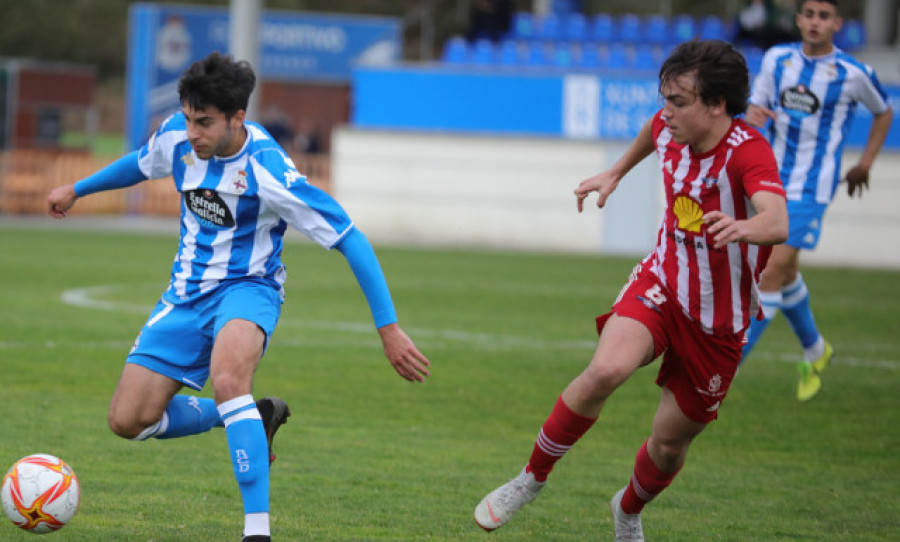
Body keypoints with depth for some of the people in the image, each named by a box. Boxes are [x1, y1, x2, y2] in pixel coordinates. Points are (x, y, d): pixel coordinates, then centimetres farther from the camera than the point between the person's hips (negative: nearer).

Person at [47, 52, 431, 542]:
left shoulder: (269, 172, -25)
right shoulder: (176, 136, -8)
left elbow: (350, 240, -22)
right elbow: (142, 163, 19)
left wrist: (388, 328, -24)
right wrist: (77, 189, 33)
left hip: (247, 288, -6)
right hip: (187, 292, 6)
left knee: (227, 377, -39)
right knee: (129, 421, -3)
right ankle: (255, 418, 20)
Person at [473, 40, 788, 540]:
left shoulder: (749, 152, -27)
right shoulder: (670, 129, -9)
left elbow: (777, 222, -48)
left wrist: (745, 228, -69)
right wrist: (616, 173, 30)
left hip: (718, 320, -3)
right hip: (661, 286, 3)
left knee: (670, 442, 8)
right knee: (606, 370, -28)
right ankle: (533, 478, -8)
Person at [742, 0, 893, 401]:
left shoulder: (853, 74, -6)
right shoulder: (777, 59, 3)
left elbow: (884, 113, 11)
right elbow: (755, 110, 6)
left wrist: (865, 164, 7)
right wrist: (753, 118, -18)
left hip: (810, 189, -5)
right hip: (771, 182, 5)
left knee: (772, 271, -15)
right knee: (785, 275, 15)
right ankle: (815, 351, 39)